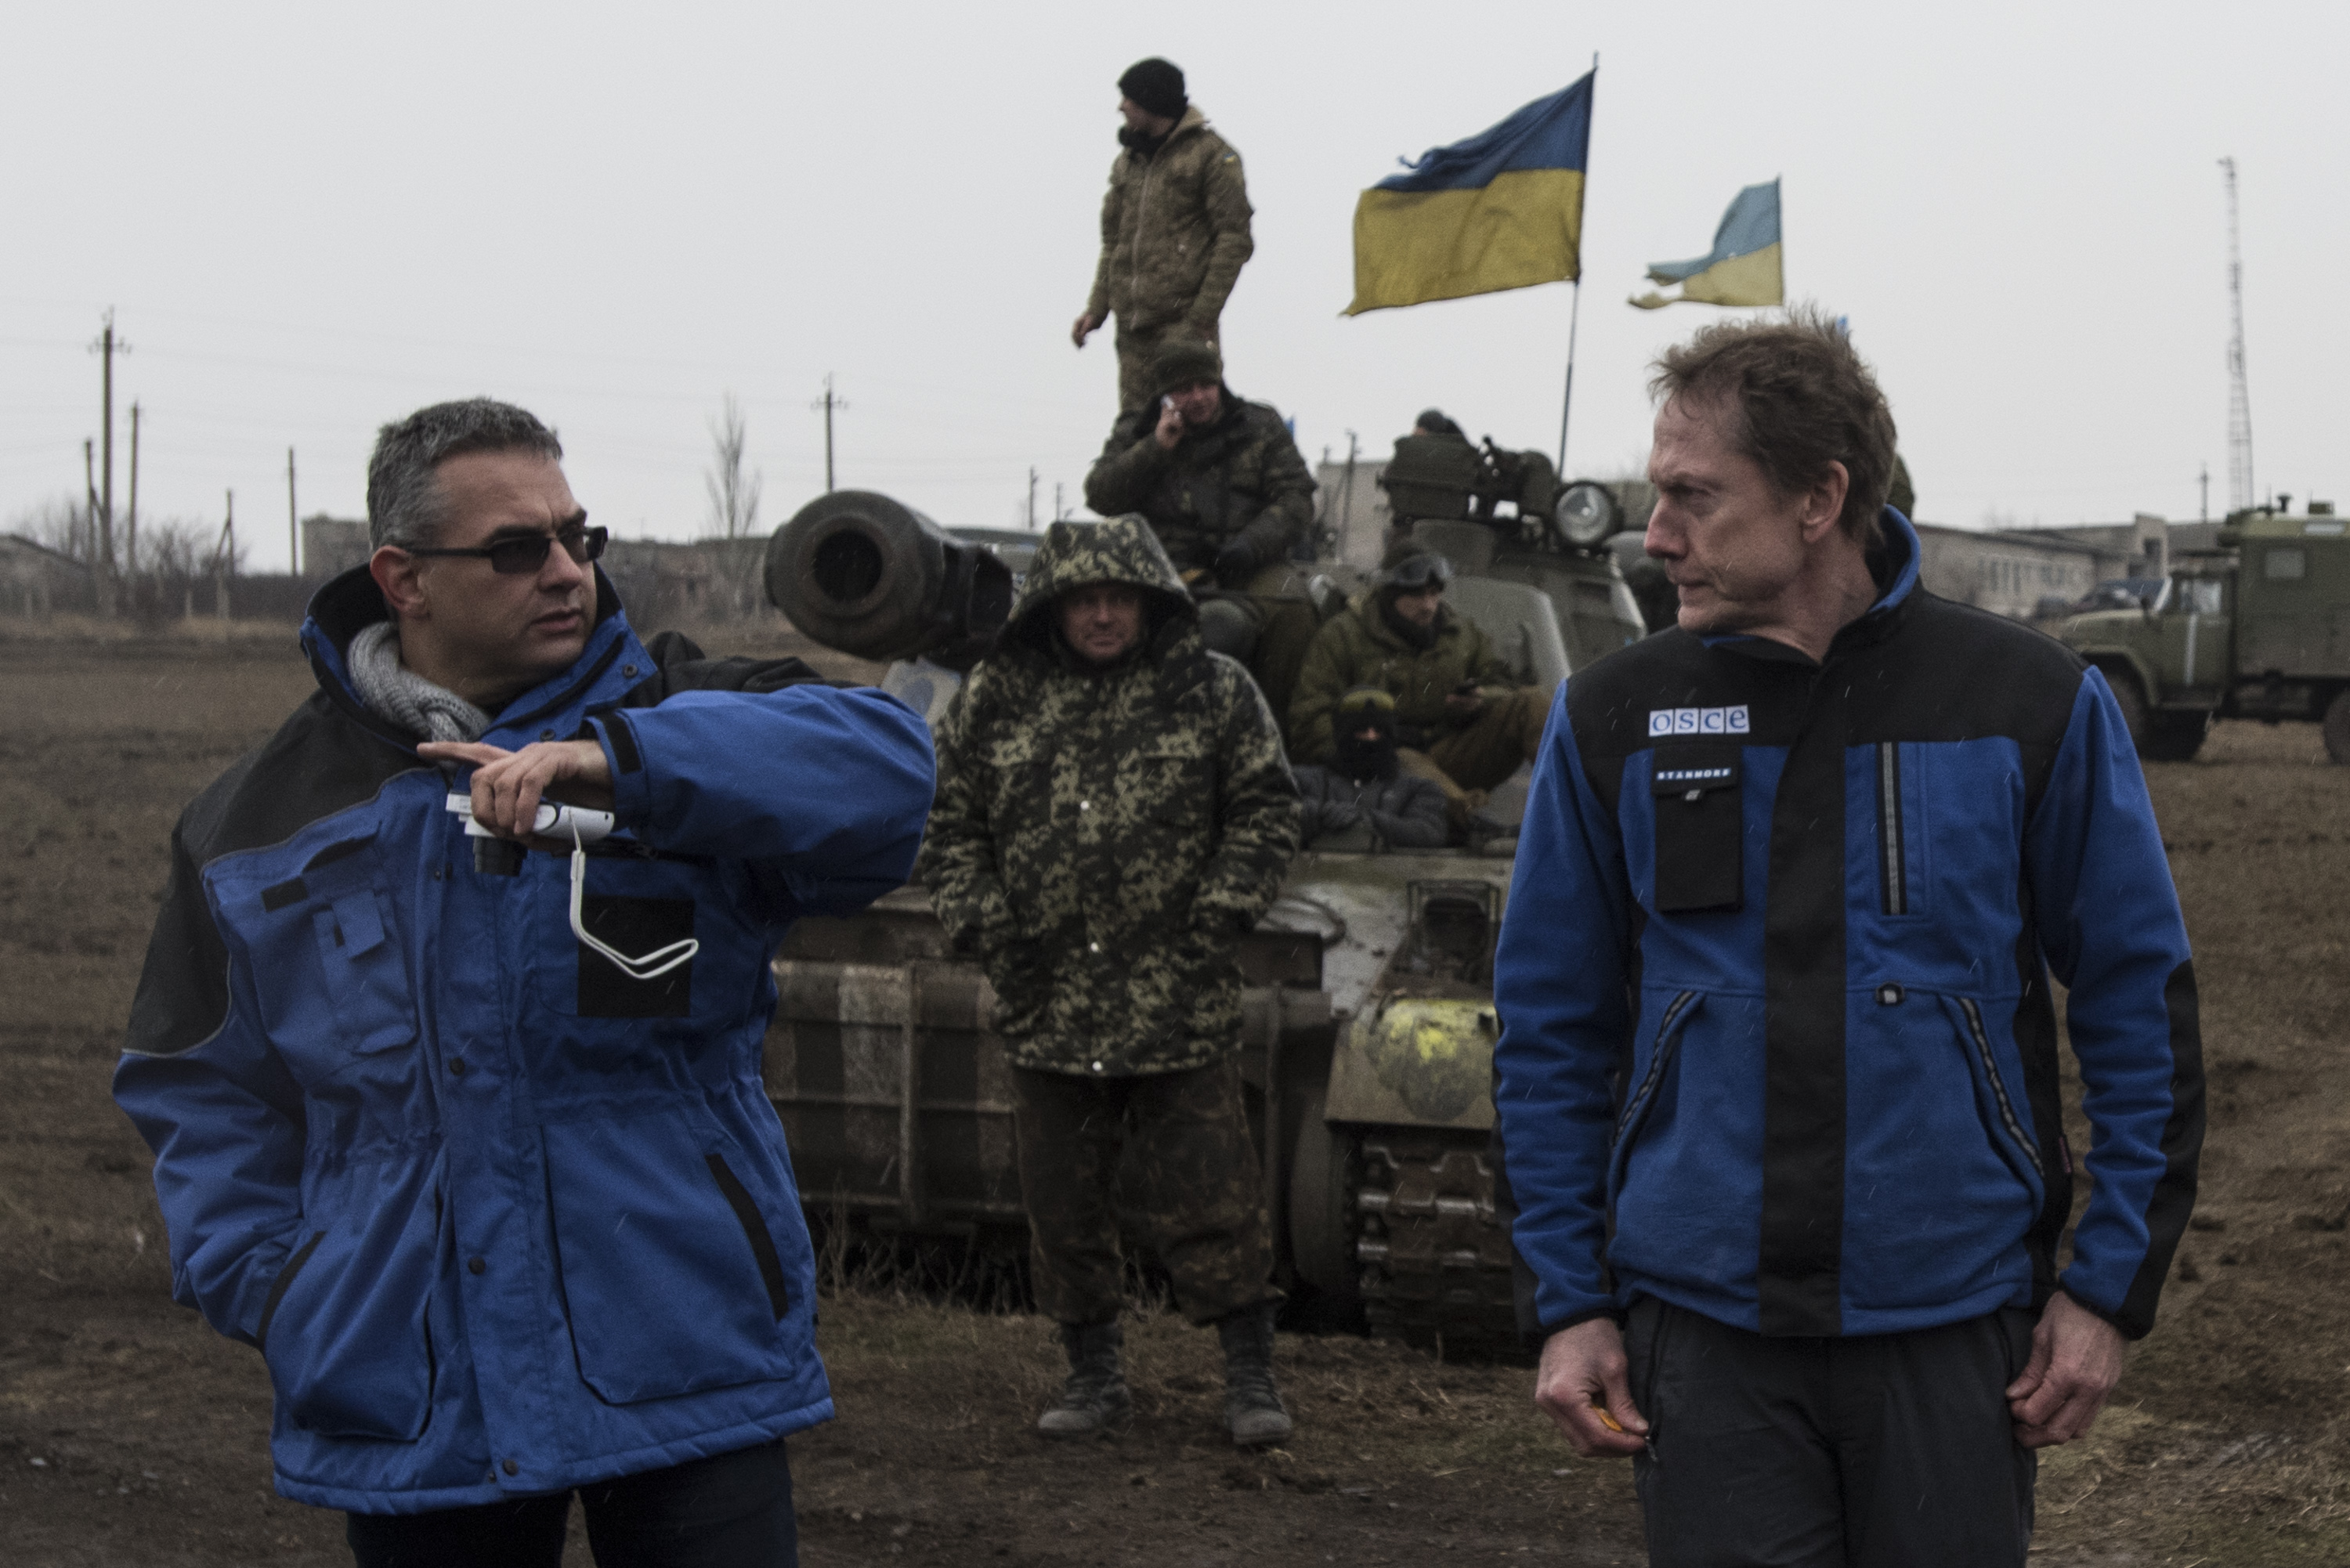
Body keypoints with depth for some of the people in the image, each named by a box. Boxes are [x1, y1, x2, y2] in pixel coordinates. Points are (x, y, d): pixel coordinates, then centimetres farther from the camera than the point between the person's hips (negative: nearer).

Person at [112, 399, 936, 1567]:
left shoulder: (680, 718, 1)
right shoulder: (268, 812, 9)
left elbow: (884, 768, -19)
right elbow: (202, 1083, 17)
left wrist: (618, 761, -29)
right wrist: (263, 1286, 3)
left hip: (687, 1371, -2)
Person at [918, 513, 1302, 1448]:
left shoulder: (1212, 690, 2)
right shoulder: (997, 697, 6)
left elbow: (1266, 810, 7)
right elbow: (948, 820, 13)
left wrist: (1224, 907, -4)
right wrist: (979, 918, 0)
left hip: (1180, 1007, -2)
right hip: (1046, 1003, 3)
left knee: (1209, 1195, -2)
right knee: (1063, 1203, 10)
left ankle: (1251, 1375, 10)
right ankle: (1093, 1377, 24)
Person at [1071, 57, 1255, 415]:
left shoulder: (1211, 154, -4)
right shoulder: (1128, 160, 18)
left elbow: (1234, 239, -8)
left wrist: (1204, 315, -13)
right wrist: (1097, 307, 11)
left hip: (1184, 320, -7)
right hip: (1132, 319, 7)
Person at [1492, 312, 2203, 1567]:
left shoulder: (2029, 703, -3)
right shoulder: (1613, 718, 2)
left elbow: (2140, 1003, 3)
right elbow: (1551, 1026, 7)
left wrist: (2110, 1285, -1)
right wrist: (1568, 1302, 2)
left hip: (1952, 1324, -1)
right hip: (1703, 1326, 1)